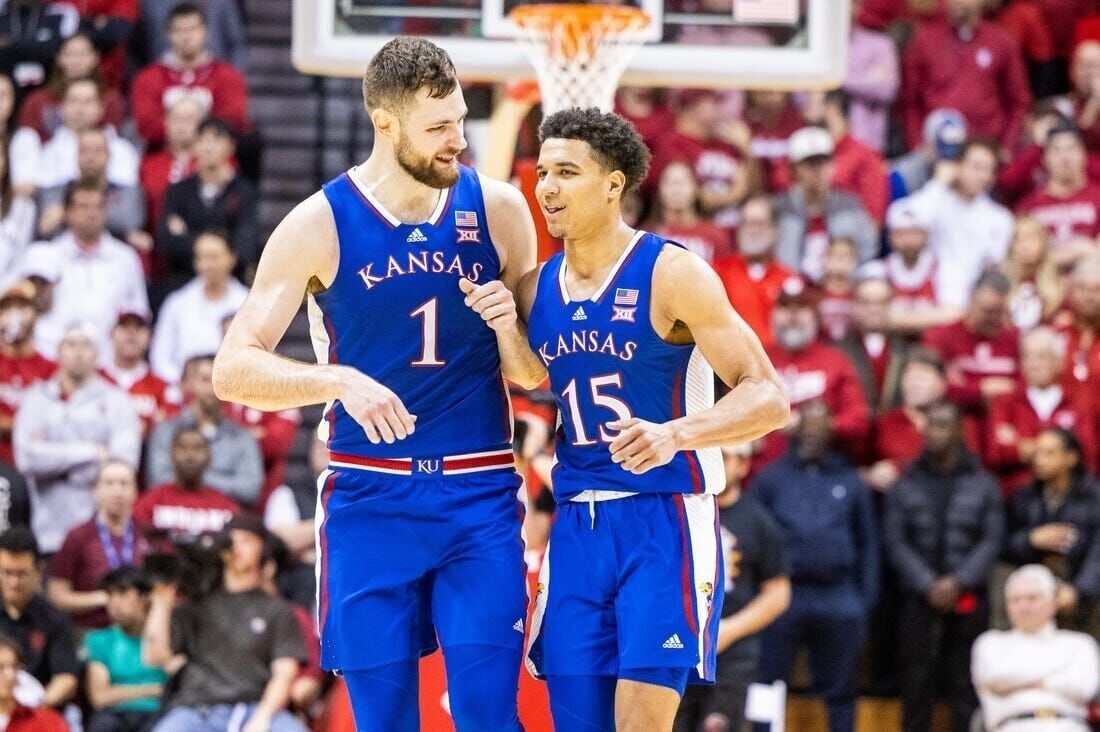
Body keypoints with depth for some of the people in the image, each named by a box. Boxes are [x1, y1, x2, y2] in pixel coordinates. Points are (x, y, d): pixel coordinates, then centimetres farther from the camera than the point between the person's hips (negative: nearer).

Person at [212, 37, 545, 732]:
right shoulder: (321, 224, -5)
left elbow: (533, 375, 11)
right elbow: (234, 370, -8)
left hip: (480, 495, 1)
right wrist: (341, 380, -24)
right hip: (370, 498, -1)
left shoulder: (499, 210, 2)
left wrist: (509, 330, -12)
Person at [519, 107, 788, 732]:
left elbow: (769, 398, -14)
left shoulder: (673, 274, -10)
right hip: (576, 527, 6)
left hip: (666, 521, -6)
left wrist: (676, 434, -30)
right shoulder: (536, 288, 8)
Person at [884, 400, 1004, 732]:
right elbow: (895, 540, 2)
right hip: (919, 599, 1)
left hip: (968, 597, 0)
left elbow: (992, 539, 2)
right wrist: (928, 585, -9)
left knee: (966, 682, -1)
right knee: (916, 680, -1)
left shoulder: (981, 484, 7)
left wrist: (959, 581, -10)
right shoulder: (906, 485, 8)